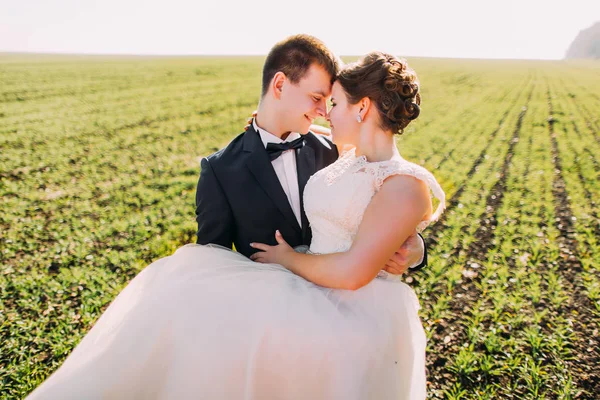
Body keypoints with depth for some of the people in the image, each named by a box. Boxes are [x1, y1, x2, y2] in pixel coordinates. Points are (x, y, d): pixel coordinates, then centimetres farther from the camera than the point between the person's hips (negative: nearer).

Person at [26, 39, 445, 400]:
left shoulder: (407, 185, -14)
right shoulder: (346, 160, 11)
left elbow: (352, 272, -22)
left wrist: (287, 258, -7)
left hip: (355, 320, -8)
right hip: (314, 296, 9)